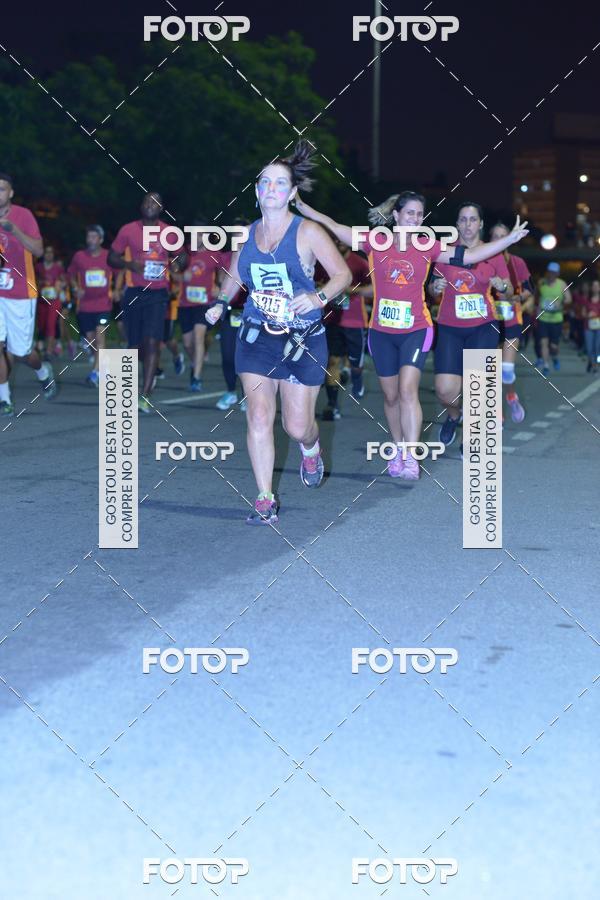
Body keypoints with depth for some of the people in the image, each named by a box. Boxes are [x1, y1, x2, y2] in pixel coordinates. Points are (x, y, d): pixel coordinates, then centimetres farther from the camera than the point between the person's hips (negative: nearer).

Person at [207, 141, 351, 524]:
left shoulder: (308, 232, -7)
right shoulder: (248, 234, 5)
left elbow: (343, 274, -6)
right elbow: (235, 276, 22)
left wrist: (319, 297, -24)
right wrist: (221, 303, 4)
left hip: (303, 340, -3)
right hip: (257, 336, 3)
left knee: (298, 426, 2)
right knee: (259, 416, -10)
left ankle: (310, 449, 41)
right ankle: (266, 500, -1)